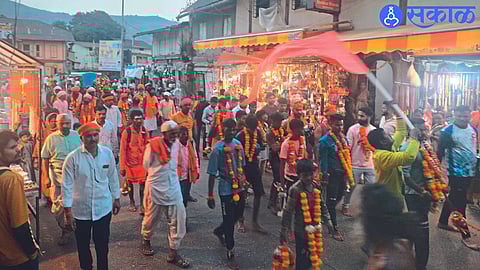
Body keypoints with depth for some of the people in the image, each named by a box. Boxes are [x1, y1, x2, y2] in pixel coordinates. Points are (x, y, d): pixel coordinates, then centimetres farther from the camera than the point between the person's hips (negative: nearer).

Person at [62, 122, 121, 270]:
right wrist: (67, 209, -9)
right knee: (83, 244, 17)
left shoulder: (107, 153, -5)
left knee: (102, 244, 12)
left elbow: (113, 177, 6)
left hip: (103, 208, 1)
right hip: (81, 209, -1)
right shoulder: (73, 157, -14)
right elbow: (67, 184, -9)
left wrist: (116, 198, 11)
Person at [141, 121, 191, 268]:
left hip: (173, 187, 4)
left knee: (178, 219, -1)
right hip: (156, 187, -4)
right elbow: (146, 165, -6)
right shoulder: (153, 145, -15)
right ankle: (146, 241, 46)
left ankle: (173, 253, 12)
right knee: (151, 217, 16)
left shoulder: (176, 144, 0)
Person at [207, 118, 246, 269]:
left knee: (238, 216, 18)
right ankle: (230, 253, 20)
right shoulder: (218, 149, -14)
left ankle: (219, 232, 46)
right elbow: (212, 174, -11)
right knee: (229, 220, 3)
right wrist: (210, 196, -11)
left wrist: (244, 183, 18)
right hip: (226, 190, -6)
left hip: (239, 188, 6)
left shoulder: (238, 144, 3)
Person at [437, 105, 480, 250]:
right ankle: (466, 235, 4)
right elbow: (440, 151, -11)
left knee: (454, 198, 18)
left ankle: (443, 222, 35)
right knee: (460, 203, -3)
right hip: (456, 172, -7)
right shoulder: (447, 131, -13)